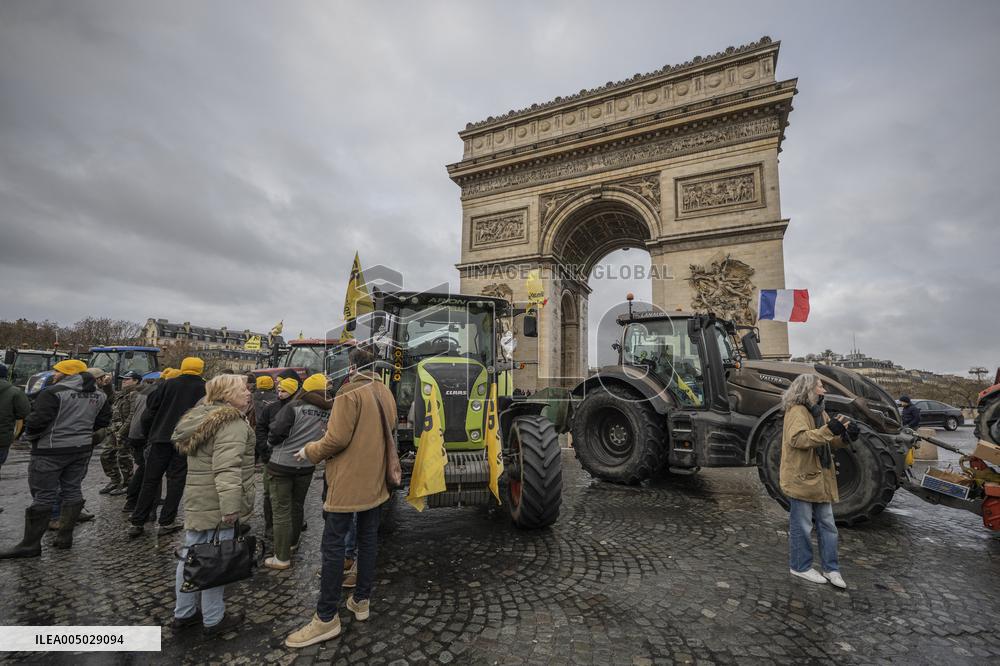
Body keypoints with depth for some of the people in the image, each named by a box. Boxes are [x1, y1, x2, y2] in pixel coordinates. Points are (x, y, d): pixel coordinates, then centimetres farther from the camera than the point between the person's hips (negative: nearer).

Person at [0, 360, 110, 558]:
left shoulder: (54, 393, -15)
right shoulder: (99, 395, 6)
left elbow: (37, 421, -19)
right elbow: (104, 420, 11)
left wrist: (31, 436, 1)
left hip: (51, 451, -6)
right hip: (83, 448, 6)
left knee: (43, 496, 2)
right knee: (73, 490, 14)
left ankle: (30, 544, 10)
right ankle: (65, 537, 20)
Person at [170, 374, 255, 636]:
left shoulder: (201, 417, 13)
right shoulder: (233, 423, -19)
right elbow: (227, 468, -27)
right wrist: (231, 506, -28)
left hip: (195, 500, 10)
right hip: (218, 505, -10)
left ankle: (184, 613, 34)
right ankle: (213, 619, 16)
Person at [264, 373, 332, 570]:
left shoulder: (294, 407, -17)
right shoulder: (330, 412, -5)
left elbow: (277, 431, -17)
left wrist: (271, 444, 4)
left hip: (282, 465, -5)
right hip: (306, 466, 5)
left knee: (281, 510, 5)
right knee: (297, 506, 23)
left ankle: (282, 558, 11)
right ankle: (292, 543, 41)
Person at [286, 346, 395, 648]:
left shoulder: (350, 392, -16)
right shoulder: (386, 393, 7)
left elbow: (337, 439, -18)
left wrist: (310, 451, -1)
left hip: (349, 480, -7)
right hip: (376, 479, 8)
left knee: (333, 544, 3)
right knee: (368, 540, 16)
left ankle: (327, 618, 11)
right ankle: (362, 601, 29)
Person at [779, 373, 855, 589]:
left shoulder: (819, 412, 14)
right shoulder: (796, 411, -16)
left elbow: (832, 440, 17)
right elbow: (797, 438, -30)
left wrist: (845, 434, -3)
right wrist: (828, 430, -33)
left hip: (821, 478, 9)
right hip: (801, 479, -9)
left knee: (827, 525, 16)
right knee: (802, 526, 4)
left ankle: (830, 568, 29)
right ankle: (800, 566, 19)